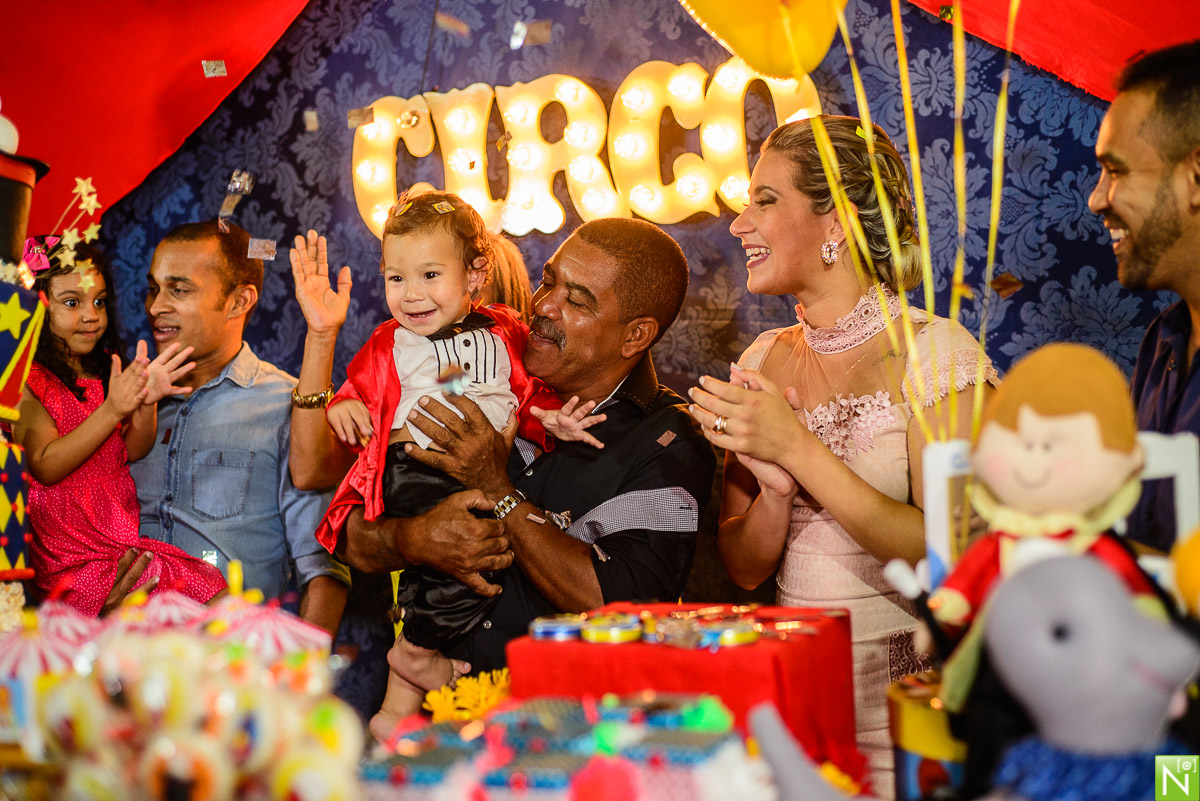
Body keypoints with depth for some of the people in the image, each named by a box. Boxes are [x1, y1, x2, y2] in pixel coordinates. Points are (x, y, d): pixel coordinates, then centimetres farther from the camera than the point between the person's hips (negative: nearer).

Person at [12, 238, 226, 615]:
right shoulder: (23, 379, -6)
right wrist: (113, 408, -22)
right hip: (70, 552, -7)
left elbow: (131, 452, 11)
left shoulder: (104, 370, 14)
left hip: (125, 534, 7)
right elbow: (45, 467, -16)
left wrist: (147, 403, -8)